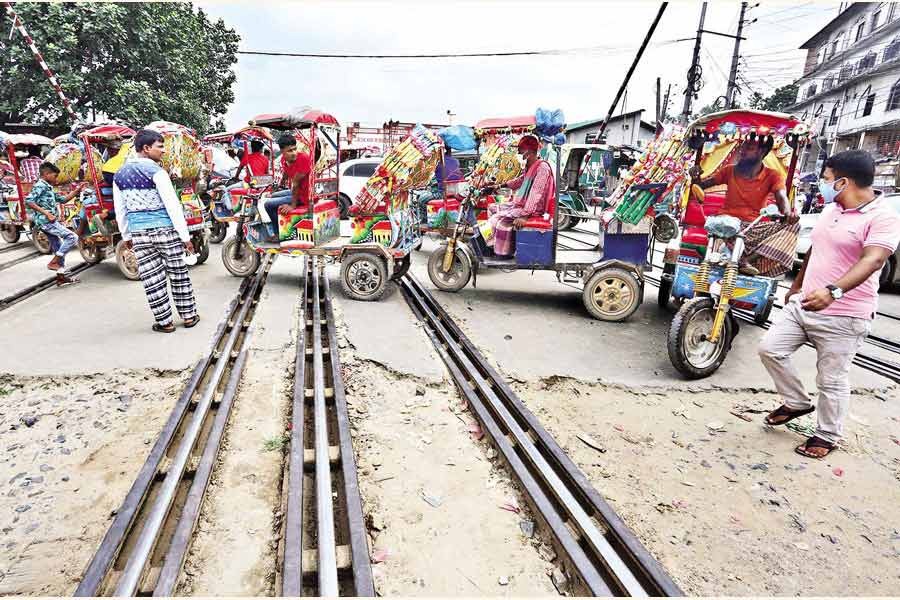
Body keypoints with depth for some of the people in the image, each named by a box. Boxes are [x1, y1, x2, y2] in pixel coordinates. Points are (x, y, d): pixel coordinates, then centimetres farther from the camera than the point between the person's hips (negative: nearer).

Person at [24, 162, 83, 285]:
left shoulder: (48, 188, 20)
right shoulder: (40, 186, -8)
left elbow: (63, 199, 24)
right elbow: (28, 201, -19)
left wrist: (76, 191, 17)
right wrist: (46, 213, -22)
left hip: (49, 222, 10)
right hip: (45, 220, -10)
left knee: (59, 248, 11)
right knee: (72, 237, -15)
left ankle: (61, 276, 14)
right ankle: (53, 262, -12)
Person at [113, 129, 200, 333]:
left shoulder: (119, 175, 10)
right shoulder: (155, 171, -10)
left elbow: (120, 210, 14)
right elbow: (173, 205, -13)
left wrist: (126, 236, 22)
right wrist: (185, 236, -10)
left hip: (139, 233, 5)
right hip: (165, 229, -5)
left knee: (152, 279, 6)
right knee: (178, 274, 8)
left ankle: (164, 322, 11)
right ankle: (188, 315, 16)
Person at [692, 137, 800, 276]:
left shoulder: (772, 176, 6)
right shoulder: (730, 170, 12)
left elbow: (782, 197, -10)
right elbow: (702, 185, 11)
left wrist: (788, 213, -34)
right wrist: (695, 176, -14)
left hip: (756, 227, 1)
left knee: (793, 224, -24)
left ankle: (749, 259, -38)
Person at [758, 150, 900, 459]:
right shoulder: (831, 210, 11)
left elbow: (872, 260, -29)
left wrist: (833, 291, -46)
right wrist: (796, 286, 29)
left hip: (842, 317, -7)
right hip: (803, 304, 8)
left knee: (831, 381, 3)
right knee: (770, 348, 5)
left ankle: (828, 436, 23)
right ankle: (797, 402, 25)